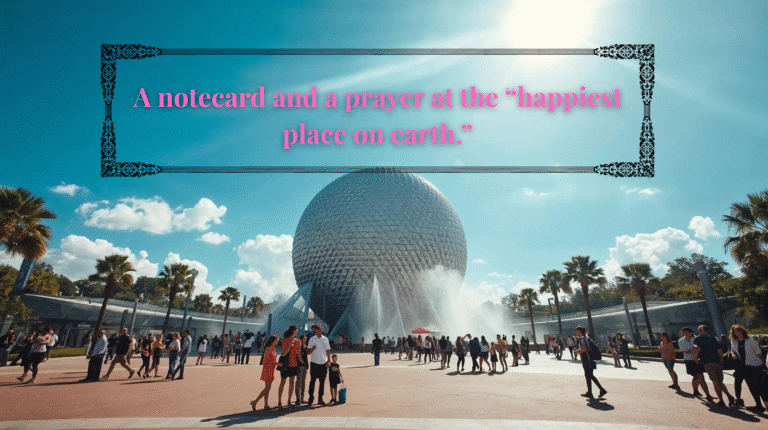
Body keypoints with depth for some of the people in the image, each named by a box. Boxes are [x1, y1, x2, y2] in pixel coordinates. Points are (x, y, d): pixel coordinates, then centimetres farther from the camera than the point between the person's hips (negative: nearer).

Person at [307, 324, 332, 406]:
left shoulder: (325, 339, 8)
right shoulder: (312, 339, 1)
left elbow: (328, 351, 12)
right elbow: (308, 352, 1)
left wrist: (329, 361, 4)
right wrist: (312, 348, -20)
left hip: (323, 363, 2)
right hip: (314, 363, -2)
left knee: (322, 382, 6)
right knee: (312, 381, -1)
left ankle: (320, 399, 15)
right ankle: (311, 399, 7)